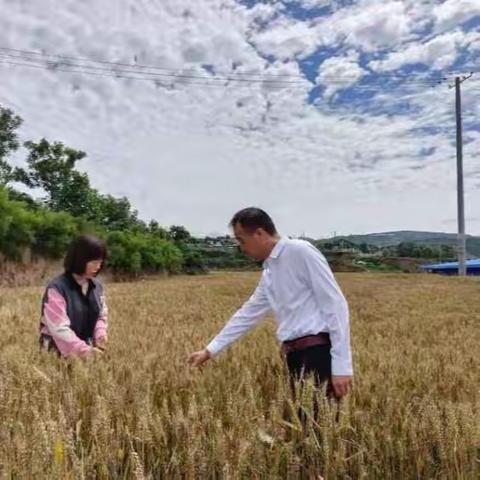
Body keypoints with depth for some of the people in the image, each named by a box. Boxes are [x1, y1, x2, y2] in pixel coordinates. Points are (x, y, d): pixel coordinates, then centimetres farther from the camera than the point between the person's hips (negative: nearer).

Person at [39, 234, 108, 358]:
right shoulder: (57, 288, -19)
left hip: (86, 351, 5)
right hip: (58, 353, -5)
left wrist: (100, 334, -10)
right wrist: (84, 350, -32)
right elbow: (59, 328, -24)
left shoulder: (97, 286, 1)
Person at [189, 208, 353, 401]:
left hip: (318, 354, -8)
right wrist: (210, 350, 28)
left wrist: (342, 366, -16)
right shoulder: (269, 272, 15)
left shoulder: (301, 251, -10)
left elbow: (335, 305, -13)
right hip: (295, 357, 8)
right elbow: (248, 313, 24)